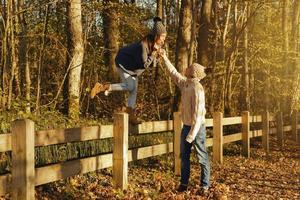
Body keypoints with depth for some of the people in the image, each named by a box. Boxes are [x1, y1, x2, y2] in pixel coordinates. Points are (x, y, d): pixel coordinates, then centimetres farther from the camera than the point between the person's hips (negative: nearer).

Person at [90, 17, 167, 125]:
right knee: (129, 86, -15)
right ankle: (102, 87, -5)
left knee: (134, 90, 4)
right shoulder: (143, 44, -34)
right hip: (124, 63, -9)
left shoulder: (154, 44, -8)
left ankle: (131, 116, 9)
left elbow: (150, 64, -4)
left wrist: (157, 56, -22)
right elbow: (144, 64, -34)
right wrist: (154, 53, -32)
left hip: (133, 68, 9)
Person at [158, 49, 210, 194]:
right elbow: (173, 73, 20)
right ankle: (184, 183, 22)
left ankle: (205, 185, 8)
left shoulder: (197, 89, -21)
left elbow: (198, 113, -24)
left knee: (202, 157, 0)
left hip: (197, 127, -9)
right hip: (186, 126, 9)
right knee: (184, 156, 13)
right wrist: (165, 58, 19)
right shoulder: (185, 84, 4)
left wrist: (192, 134, -25)